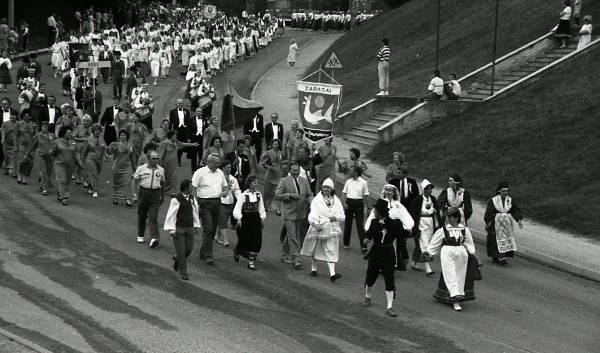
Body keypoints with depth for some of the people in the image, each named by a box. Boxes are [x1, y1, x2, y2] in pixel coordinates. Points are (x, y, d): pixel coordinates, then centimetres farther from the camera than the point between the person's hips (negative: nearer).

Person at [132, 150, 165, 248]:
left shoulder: (161, 170, 7)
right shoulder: (141, 168, -1)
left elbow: (162, 183, 19)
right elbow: (134, 181, 5)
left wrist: (162, 196, 22)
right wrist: (135, 194, -1)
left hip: (155, 194, 0)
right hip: (143, 192, 0)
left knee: (153, 217, -10)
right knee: (142, 215, 11)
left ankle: (154, 238, -19)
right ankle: (140, 236, 28)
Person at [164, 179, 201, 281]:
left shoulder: (192, 198, 6)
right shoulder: (176, 199, -12)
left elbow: (195, 212, 17)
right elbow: (171, 215, -9)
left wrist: (196, 226, 17)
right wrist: (171, 229, -11)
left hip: (189, 228, 6)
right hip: (178, 228, -6)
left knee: (189, 249, 6)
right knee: (181, 251, -3)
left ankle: (177, 259, 36)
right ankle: (183, 273, 5)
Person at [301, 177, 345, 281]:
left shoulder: (336, 201, 6)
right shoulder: (317, 200, -5)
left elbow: (342, 217, 8)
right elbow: (313, 214, -15)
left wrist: (336, 217, -12)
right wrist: (316, 224, -30)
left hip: (332, 229, 1)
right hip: (318, 229, -1)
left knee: (331, 251, -7)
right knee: (315, 249, 13)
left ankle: (332, 273, -16)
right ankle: (313, 268, 33)